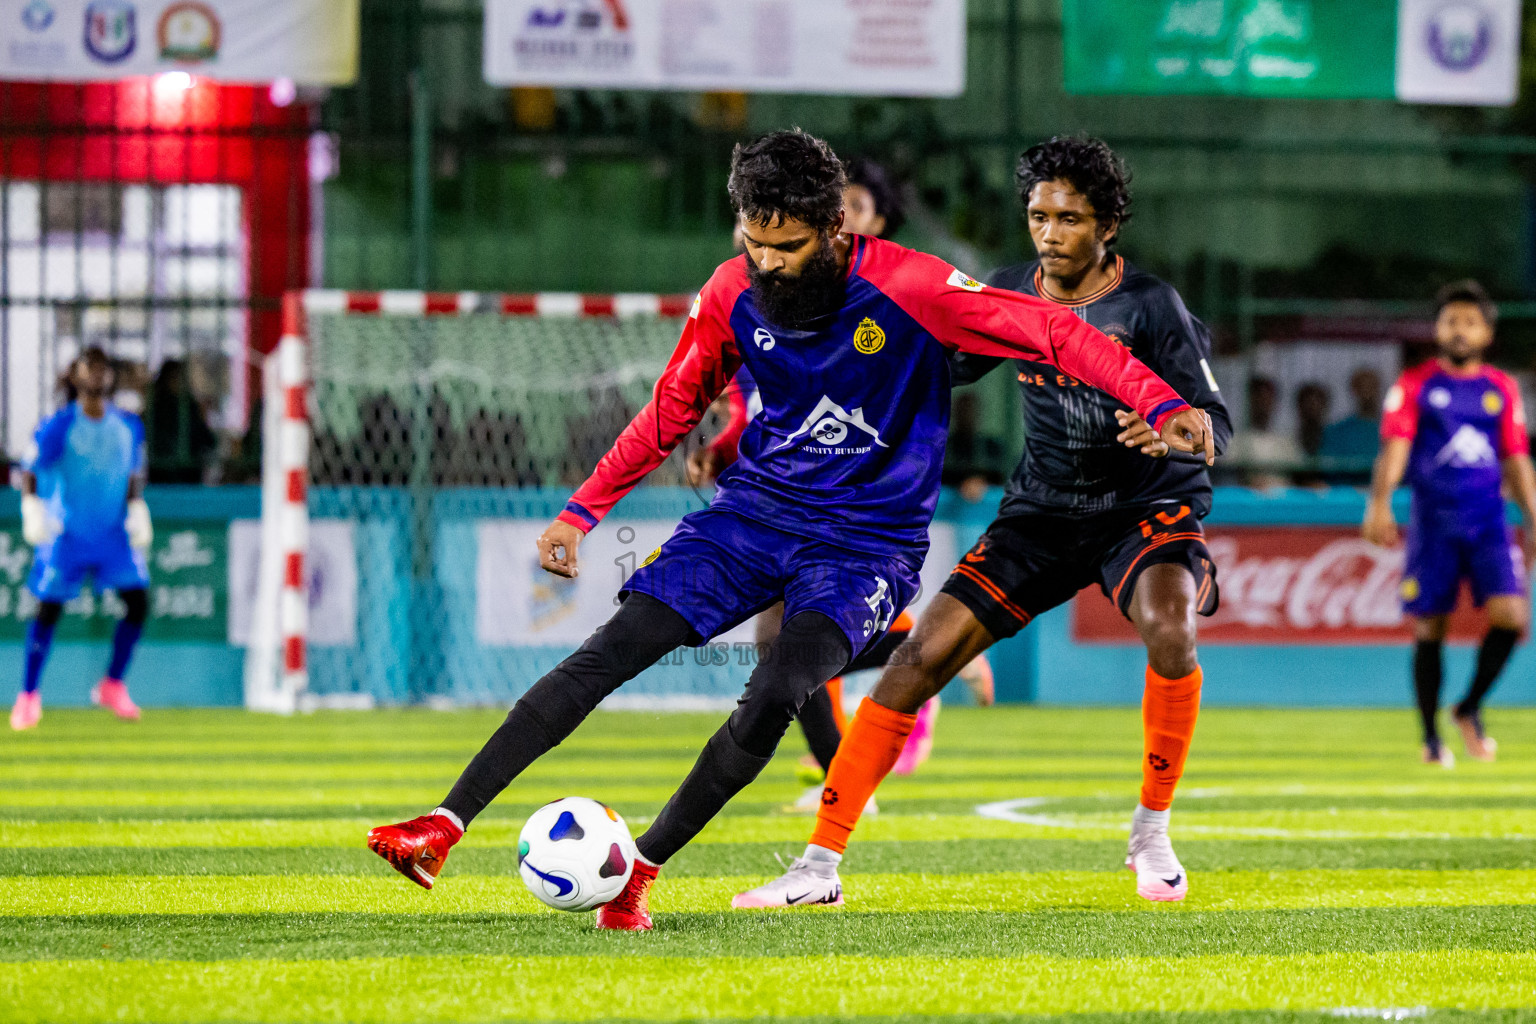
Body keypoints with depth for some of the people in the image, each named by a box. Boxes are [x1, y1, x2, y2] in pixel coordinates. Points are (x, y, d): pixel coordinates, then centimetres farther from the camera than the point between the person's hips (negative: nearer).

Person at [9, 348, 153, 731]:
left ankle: (112, 686, 8)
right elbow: (30, 471, -6)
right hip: (67, 534, -4)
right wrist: (33, 509, -20)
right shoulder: (58, 426, -8)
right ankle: (28, 695, 11)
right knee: (48, 610, -3)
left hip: (114, 532, 4)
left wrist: (137, 511, 4)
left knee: (137, 602, -8)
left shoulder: (128, 426, 6)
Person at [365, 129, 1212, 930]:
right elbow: (669, 415, 11)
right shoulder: (733, 296, -4)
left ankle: (640, 868, -14)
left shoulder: (906, 287, -17)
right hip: (752, 511, 3)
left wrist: (1160, 406, -29)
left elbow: (1054, 333, -18)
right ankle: (443, 828, -12)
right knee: (607, 653, -12)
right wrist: (581, 511, 8)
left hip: (868, 541, -3)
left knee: (776, 696, -28)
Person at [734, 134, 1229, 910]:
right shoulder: (1008, 295, -3)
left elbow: (1215, 421, -19)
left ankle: (1151, 835, -10)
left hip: (1151, 506, -4)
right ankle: (820, 862, -7)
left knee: (1168, 631, -35)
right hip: (1044, 510, 4)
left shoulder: (1149, 307, -16)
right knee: (926, 652, -11)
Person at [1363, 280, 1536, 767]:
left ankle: (1470, 708, 6)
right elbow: (1395, 446, -8)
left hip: (1488, 520, 2)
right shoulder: (1414, 385, 3)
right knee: (1429, 628, 0)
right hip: (1432, 520, -2)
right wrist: (1380, 503, -23)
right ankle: (1431, 737, 14)